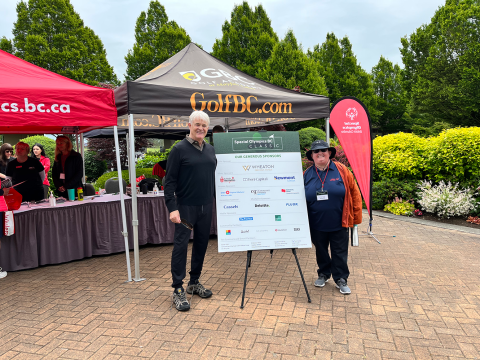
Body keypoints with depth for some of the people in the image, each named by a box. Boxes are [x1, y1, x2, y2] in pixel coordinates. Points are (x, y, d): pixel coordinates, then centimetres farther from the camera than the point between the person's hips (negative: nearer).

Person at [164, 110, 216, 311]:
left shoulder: (210, 150, 11)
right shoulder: (179, 149, -7)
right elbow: (169, 181, -10)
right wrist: (172, 208, -17)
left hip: (206, 207, 6)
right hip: (185, 207, -6)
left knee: (201, 245, 12)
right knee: (180, 246, -3)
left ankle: (194, 283, 28)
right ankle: (178, 289, 7)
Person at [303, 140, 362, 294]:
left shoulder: (341, 170, -5)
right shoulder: (307, 174, 0)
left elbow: (354, 192, -1)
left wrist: (356, 215, -2)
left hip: (339, 223, -2)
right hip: (317, 224, 2)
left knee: (340, 252, 9)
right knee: (321, 251, 17)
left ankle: (341, 279, 26)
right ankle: (323, 274, 38)